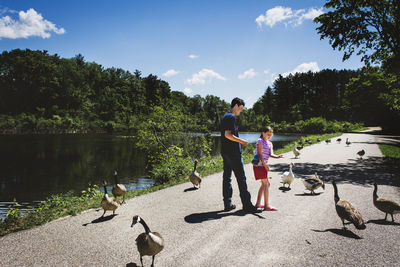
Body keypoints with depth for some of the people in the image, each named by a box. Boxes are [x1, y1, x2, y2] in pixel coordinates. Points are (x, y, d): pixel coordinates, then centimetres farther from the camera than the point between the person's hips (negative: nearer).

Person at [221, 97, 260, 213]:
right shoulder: (231, 117, -12)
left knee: (227, 177, 10)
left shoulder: (225, 116, 18)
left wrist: (239, 141, 18)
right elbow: (228, 134, -21)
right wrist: (241, 141, -12)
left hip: (225, 152, 10)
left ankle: (227, 204, 15)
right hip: (233, 152, -10)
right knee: (241, 178, -3)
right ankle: (247, 205, 3)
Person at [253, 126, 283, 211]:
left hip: (263, 165, 9)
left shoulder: (270, 143, 15)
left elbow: (271, 154, 3)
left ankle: (258, 203, 23)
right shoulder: (260, 141, -8)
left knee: (264, 184, 15)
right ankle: (267, 205, -3)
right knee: (266, 184, -7)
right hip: (259, 165, -9)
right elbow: (259, 153, -15)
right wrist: (265, 164, -19)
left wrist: (277, 156, -18)